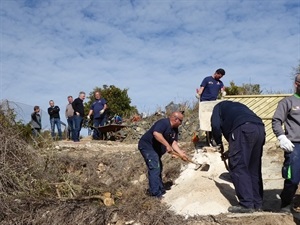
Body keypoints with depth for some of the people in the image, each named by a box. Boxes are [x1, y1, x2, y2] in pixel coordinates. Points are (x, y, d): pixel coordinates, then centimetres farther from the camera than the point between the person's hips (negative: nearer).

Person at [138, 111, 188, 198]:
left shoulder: (175, 129, 7)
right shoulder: (164, 123, -22)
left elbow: (174, 143, 3)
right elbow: (156, 133, -39)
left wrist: (181, 153, -11)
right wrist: (167, 145, -36)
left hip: (155, 149, 11)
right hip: (147, 146, -11)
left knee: (158, 168, 17)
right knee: (154, 168, -15)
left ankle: (160, 190, 30)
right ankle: (155, 193, -13)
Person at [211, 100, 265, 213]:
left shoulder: (219, 106, 25)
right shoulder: (238, 106, 41)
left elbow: (215, 125, 4)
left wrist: (219, 143, 18)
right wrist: (233, 149, 36)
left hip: (243, 129, -7)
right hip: (260, 128, 7)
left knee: (238, 168, -2)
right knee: (254, 168, 14)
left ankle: (247, 204, -5)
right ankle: (257, 203, 18)